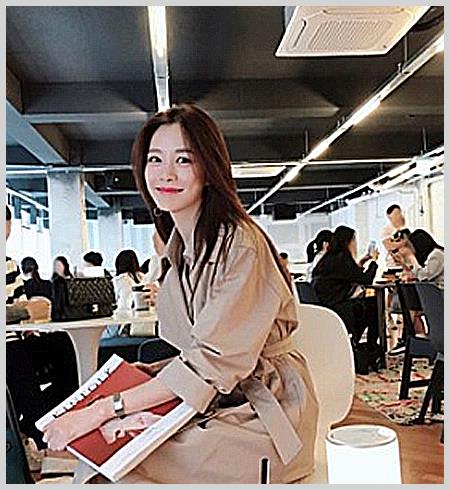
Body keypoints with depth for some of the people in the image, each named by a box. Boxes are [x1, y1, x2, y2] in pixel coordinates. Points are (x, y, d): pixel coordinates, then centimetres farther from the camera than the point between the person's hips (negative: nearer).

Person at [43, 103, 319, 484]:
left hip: (261, 417, -7)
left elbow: (215, 362, -22)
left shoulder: (241, 245, -18)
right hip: (209, 407, 7)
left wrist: (104, 409, -21)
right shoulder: (180, 250, 8)